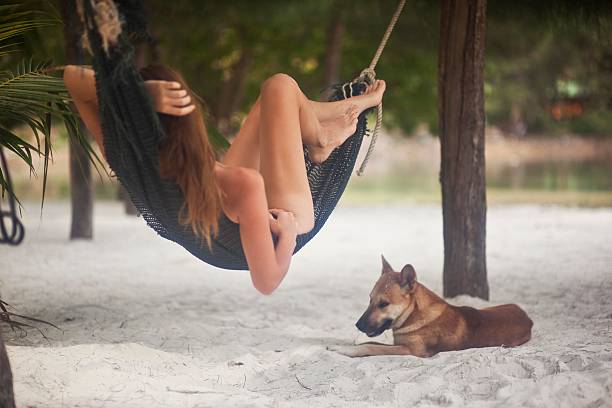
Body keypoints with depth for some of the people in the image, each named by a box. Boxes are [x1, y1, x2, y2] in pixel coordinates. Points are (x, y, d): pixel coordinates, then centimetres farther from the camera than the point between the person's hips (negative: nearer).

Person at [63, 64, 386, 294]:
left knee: (275, 93, 18)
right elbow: (267, 282, -41)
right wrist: (289, 232, -24)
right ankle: (319, 143, 38)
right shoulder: (241, 184, -46)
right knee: (280, 86, 5)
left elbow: (72, 78, -30)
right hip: (284, 214, -4)